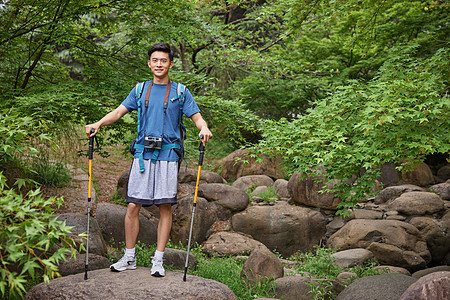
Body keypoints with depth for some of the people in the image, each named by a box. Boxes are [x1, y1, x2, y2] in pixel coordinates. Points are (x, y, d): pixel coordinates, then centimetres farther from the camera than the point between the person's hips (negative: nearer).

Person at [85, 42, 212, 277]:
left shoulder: (180, 92, 9)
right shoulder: (140, 90, 15)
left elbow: (196, 117, 4)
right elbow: (119, 112, 10)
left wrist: (204, 128, -18)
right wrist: (98, 124, -7)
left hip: (168, 156, -1)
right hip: (142, 154, 2)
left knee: (165, 207, 0)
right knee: (133, 206, 0)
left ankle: (158, 261, 8)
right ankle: (129, 258, 13)